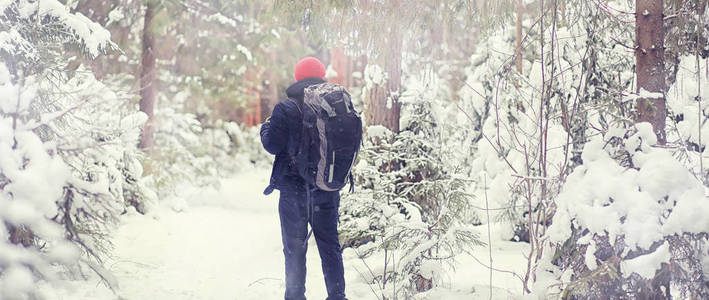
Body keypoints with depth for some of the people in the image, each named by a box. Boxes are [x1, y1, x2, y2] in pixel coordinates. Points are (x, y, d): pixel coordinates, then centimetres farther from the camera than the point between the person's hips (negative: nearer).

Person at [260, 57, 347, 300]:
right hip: (327, 189, 3)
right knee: (330, 246, 13)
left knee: (295, 248, 7)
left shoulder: (285, 109, -10)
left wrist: (265, 128, 10)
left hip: (294, 190, -3)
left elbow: (272, 145, -10)